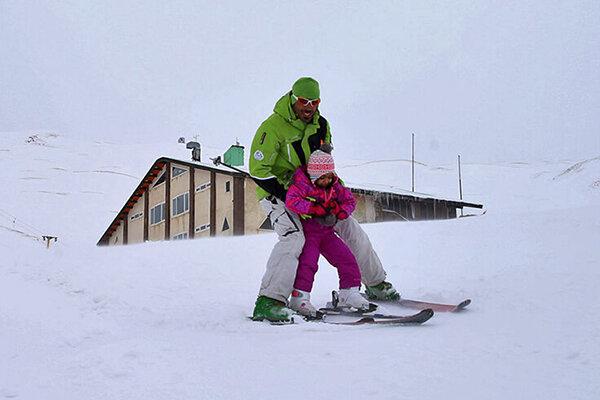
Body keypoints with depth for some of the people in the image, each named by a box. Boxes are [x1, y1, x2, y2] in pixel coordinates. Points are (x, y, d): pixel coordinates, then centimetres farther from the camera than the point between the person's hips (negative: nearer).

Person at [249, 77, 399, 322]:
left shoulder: (320, 125, 3)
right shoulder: (273, 127, -18)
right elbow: (258, 170, -20)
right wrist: (287, 195, -23)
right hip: (277, 192, -7)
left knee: (349, 227, 7)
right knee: (293, 238, -31)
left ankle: (376, 285, 24)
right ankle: (268, 301, -34)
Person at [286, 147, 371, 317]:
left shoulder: (335, 186, 4)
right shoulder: (302, 184, -15)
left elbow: (350, 201, 13)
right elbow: (291, 201, -29)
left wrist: (339, 211, -9)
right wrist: (315, 208, -29)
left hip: (327, 233, 6)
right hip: (307, 231, -6)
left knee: (347, 258, 3)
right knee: (307, 262, -21)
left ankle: (349, 294, 14)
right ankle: (299, 298, -14)